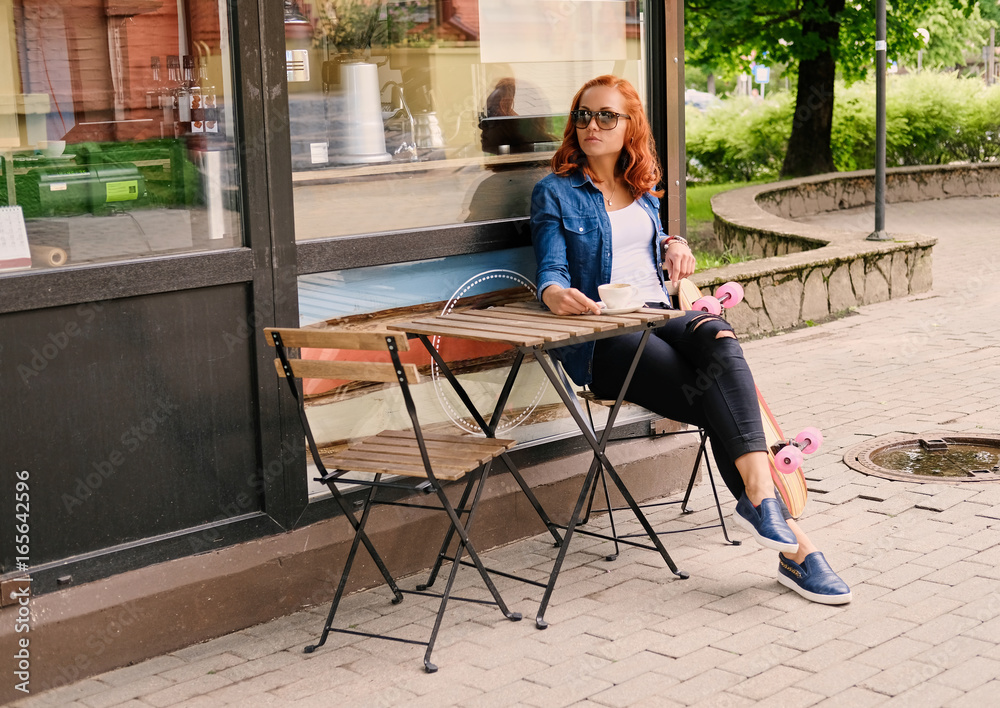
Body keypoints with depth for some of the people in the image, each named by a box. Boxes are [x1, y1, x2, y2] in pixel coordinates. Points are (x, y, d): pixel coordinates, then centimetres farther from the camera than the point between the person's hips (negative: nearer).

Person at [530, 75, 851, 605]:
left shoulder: (643, 189, 23)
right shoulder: (555, 193, 7)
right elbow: (551, 268, -4)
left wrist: (672, 245, 11)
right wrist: (555, 293, -29)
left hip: (662, 315, 5)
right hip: (601, 339, -4)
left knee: (717, 338, -34)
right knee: (718, 404, -28)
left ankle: (758, 494, -44)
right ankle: (792, 544, -29)